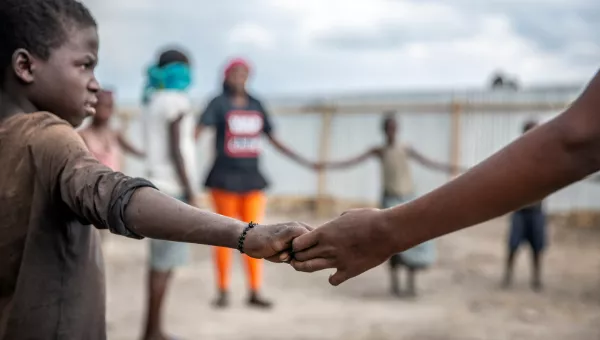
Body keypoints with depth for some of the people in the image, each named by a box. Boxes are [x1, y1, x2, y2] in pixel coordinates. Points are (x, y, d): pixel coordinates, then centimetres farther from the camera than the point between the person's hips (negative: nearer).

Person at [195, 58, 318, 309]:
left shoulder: (256, 105, 10)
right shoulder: (218, 103, -2)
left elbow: (274, 140, 15)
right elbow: (198, 131, -15)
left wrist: (305, 162, 13)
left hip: (251, 176, 4)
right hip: (225, 177, -3)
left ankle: (254, 293, 8)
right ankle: (223, 292, 12)